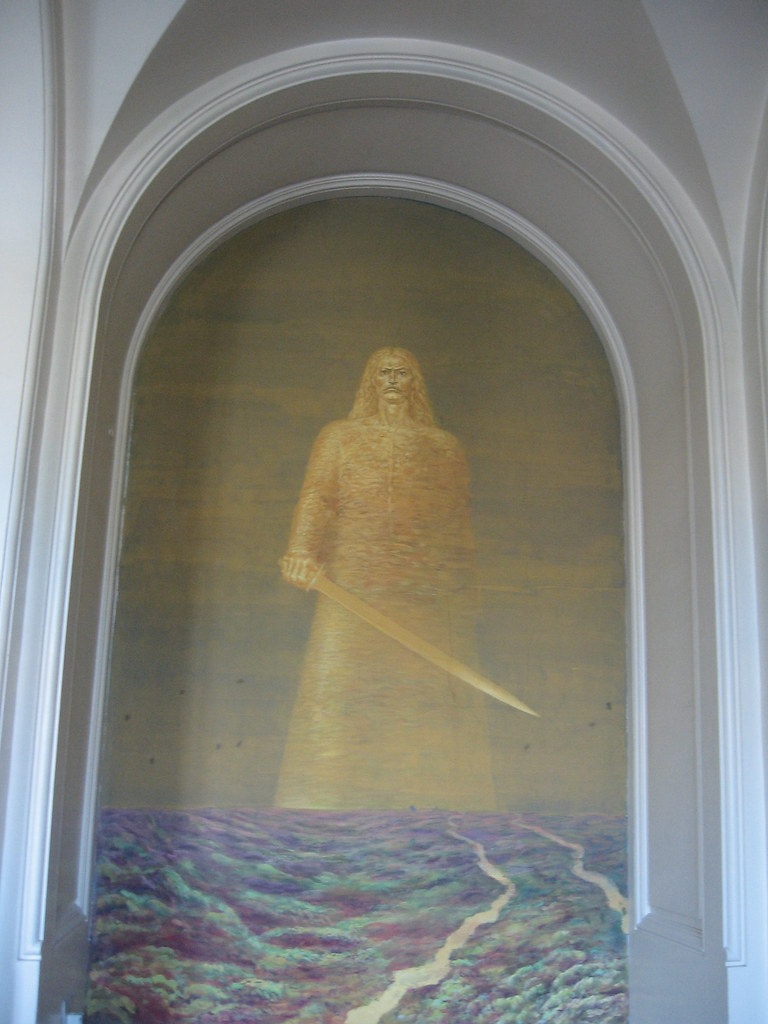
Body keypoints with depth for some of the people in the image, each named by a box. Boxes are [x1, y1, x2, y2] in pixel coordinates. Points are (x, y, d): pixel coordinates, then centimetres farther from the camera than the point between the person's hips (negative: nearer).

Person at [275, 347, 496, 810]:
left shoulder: (445, 446, 22)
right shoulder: (340, 436, 20)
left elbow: (460, 532, 18)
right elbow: (317, 496, 3)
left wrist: (464, 607, 10)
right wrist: (303, 548, -17)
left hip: (426, 594, 2)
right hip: (355, 587, -1)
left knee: (426, 693, -7)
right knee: (341, 684, -11)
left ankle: (428, 804, -3)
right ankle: (323, 801, -9)